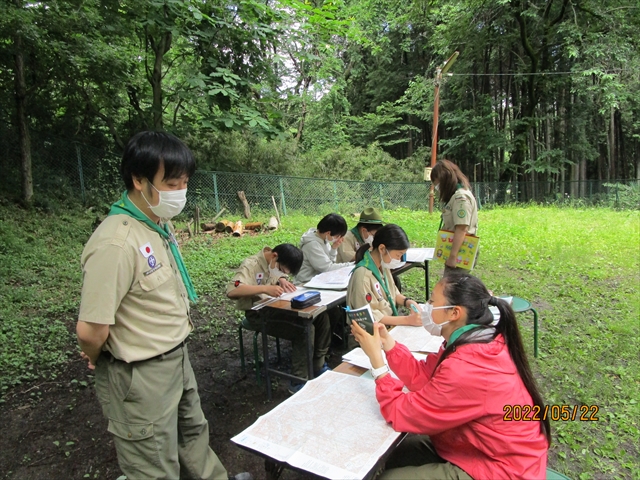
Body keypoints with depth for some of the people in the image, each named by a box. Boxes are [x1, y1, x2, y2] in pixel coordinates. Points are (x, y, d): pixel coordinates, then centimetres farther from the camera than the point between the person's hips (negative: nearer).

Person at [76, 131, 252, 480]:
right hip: (141, 377, -8)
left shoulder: (160, 223, 0)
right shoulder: (116, 244, -30)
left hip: (177, 357, 9)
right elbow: (90, 330, -27)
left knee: (193, 432, 30)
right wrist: (97, 360, -8)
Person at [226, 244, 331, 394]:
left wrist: (282, 280, -7)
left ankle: (318, 365, 12)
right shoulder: (251, 265, -22)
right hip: (259, 313, -8)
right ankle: (298, 383, -12)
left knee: (321, 316, -5)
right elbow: (231, 291, -35)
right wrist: (266, 289, -41)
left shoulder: (277, 263, 1)